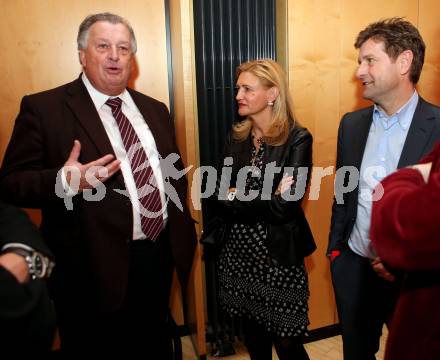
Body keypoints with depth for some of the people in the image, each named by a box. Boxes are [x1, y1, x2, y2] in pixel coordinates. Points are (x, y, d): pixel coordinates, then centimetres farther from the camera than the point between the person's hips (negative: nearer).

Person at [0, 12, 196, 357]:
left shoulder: (154, 109, 10)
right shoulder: (44, 108, -8)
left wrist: (184, 232, 12)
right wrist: (65, 182, -29)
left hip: (159, 257, 6)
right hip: (95, 268, -5)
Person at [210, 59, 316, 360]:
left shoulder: (297, 139, -10)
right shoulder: (237, 138, 5)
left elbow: (284, 207, -18)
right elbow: (219, 201, -3)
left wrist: (236, 196, -9)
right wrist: (264, 201, -15)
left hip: (279, 256, -5)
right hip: (240, 253, 5)